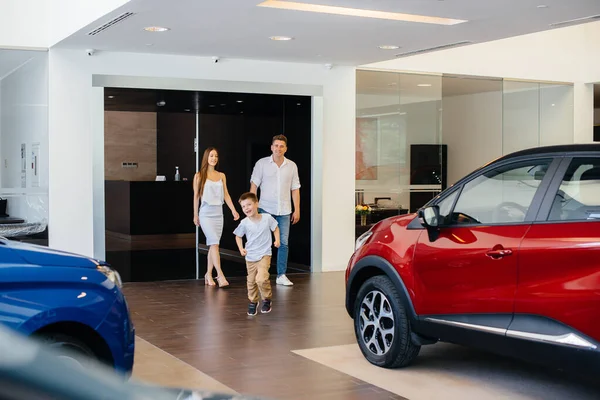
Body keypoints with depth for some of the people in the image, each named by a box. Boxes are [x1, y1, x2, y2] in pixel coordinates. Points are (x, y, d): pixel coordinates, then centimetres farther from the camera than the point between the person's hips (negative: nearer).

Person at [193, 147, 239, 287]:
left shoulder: (221, 176, 10)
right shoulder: (199, 176, 0)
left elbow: (226, 195, 9)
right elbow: (196, 196, 2)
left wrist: (233, 210, -1)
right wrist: (195, 215, 2)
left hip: (218, 213, 4)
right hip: (206, 213, -4)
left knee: (212, 245, 8)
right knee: (214, 243, -14)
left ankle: (208, 275, 18)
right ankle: (220, 276, -18)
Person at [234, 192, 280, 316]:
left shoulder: (267, 218, -10)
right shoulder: (244, 223, -9)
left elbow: (275, 228, 9)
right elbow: (238, 236, 7)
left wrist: (277, 240, -5)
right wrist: (241, 249, -7)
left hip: (264, 254, -2)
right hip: (250, 256, 2)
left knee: (261, 279, -19)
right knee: (251, 281, 11)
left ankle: (267, 299, 5)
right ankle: (253, 302, 34)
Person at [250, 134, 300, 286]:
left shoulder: (292, 166, 6)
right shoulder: (261, 164, -1)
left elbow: (295, 189, 9)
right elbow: (254, 186, 0)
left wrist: (297, 210, 6)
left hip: (284, 211, 2)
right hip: (265, 209, -2)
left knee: (283, 243, 2)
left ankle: (281, 275, 9)